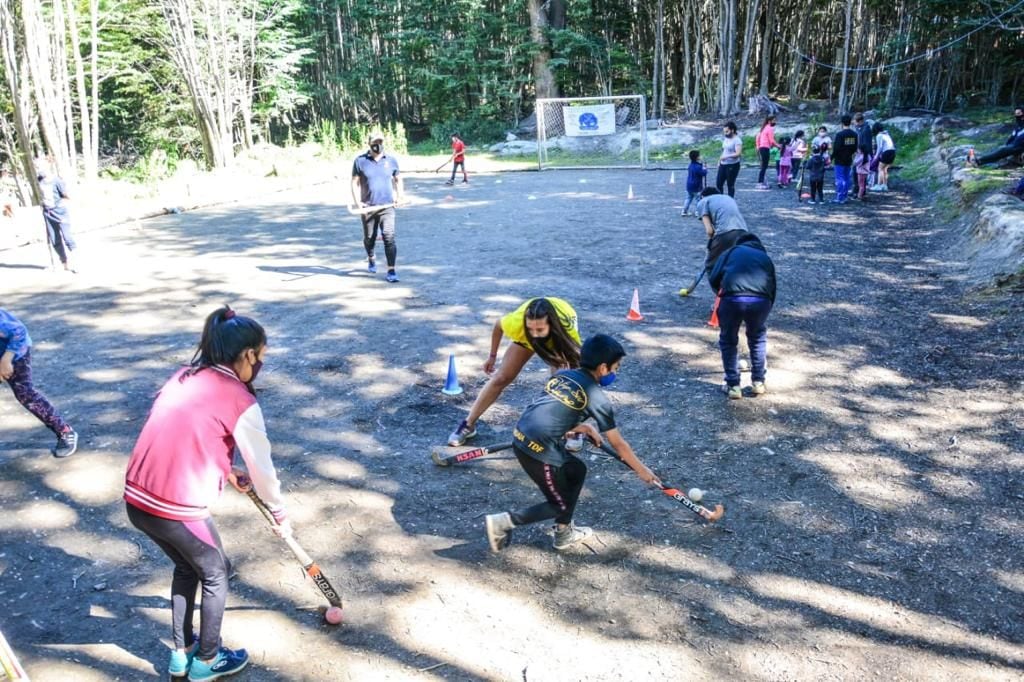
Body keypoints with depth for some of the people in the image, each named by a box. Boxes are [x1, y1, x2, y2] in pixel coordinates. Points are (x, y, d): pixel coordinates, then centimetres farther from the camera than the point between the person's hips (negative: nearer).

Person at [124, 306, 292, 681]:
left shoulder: (182, 378, 9)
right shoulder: (241, 402, -11)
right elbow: (262, 467, -1)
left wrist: (228, 471, 30)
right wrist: (280, 514, 15)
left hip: (136, 500, 7)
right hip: (178, 509, -7)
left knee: (187, 567, 31)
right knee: (215, 574, 21)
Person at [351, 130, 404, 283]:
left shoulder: (391, 160, 5)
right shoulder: (360, 161, 0)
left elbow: (398, 179, 17)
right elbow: (355, 182, 1)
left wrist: (400, 195, 3)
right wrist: (357, 201, -10)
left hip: (387, 207, 0)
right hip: (368, 207, 0)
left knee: (389, 237, -14)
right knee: (369, 237, 14)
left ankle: (391, 271, -10)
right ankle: (370, 259, 45)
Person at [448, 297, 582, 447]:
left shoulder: (567, 330, -46)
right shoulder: (516, 322, -40)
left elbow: (576, 364, -36)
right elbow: (498, 325, -16)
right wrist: (492, 356, -2)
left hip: (558, 336, -1)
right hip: (525, 335, 1)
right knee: (501, 378, -3)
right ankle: (468, 424, 10)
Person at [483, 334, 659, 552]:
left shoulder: (562, 374, 13)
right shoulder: (597, 397, -4)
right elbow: (618, 445, 4)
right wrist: (642, 470, 17)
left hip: (521, 437, 8)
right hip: (538, 450, -8)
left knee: (577, 470, 25)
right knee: (561, 506, 13)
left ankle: (564, 534, 32)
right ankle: (502, 522, 3)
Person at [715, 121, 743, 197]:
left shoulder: (737, 140, -15)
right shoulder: (726, 139, 11)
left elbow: (738, 153, -25)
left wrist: (727, 156, -33)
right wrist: (719, 161, 17)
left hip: (732, 165, -8)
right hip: (723, 165, 8)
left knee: (730, 185, 0)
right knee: (718, 183, 8)